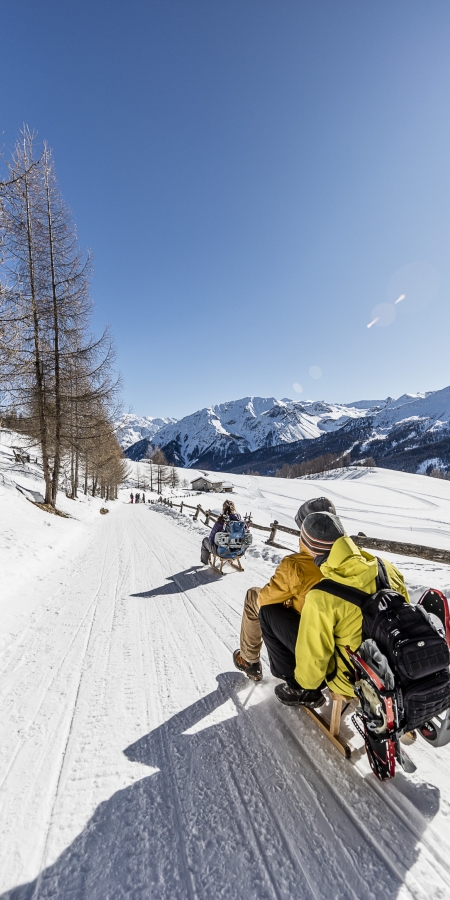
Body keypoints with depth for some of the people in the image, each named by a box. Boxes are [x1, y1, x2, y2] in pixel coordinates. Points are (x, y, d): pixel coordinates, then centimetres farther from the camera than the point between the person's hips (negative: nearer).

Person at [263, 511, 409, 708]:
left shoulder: (321, 598, -31)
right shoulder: (386, 567, -14)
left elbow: (312, 657, -19)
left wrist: (306, 684, 4)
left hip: (351, 679, -6)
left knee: (269, 612, -1)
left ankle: (301, 690, 16)